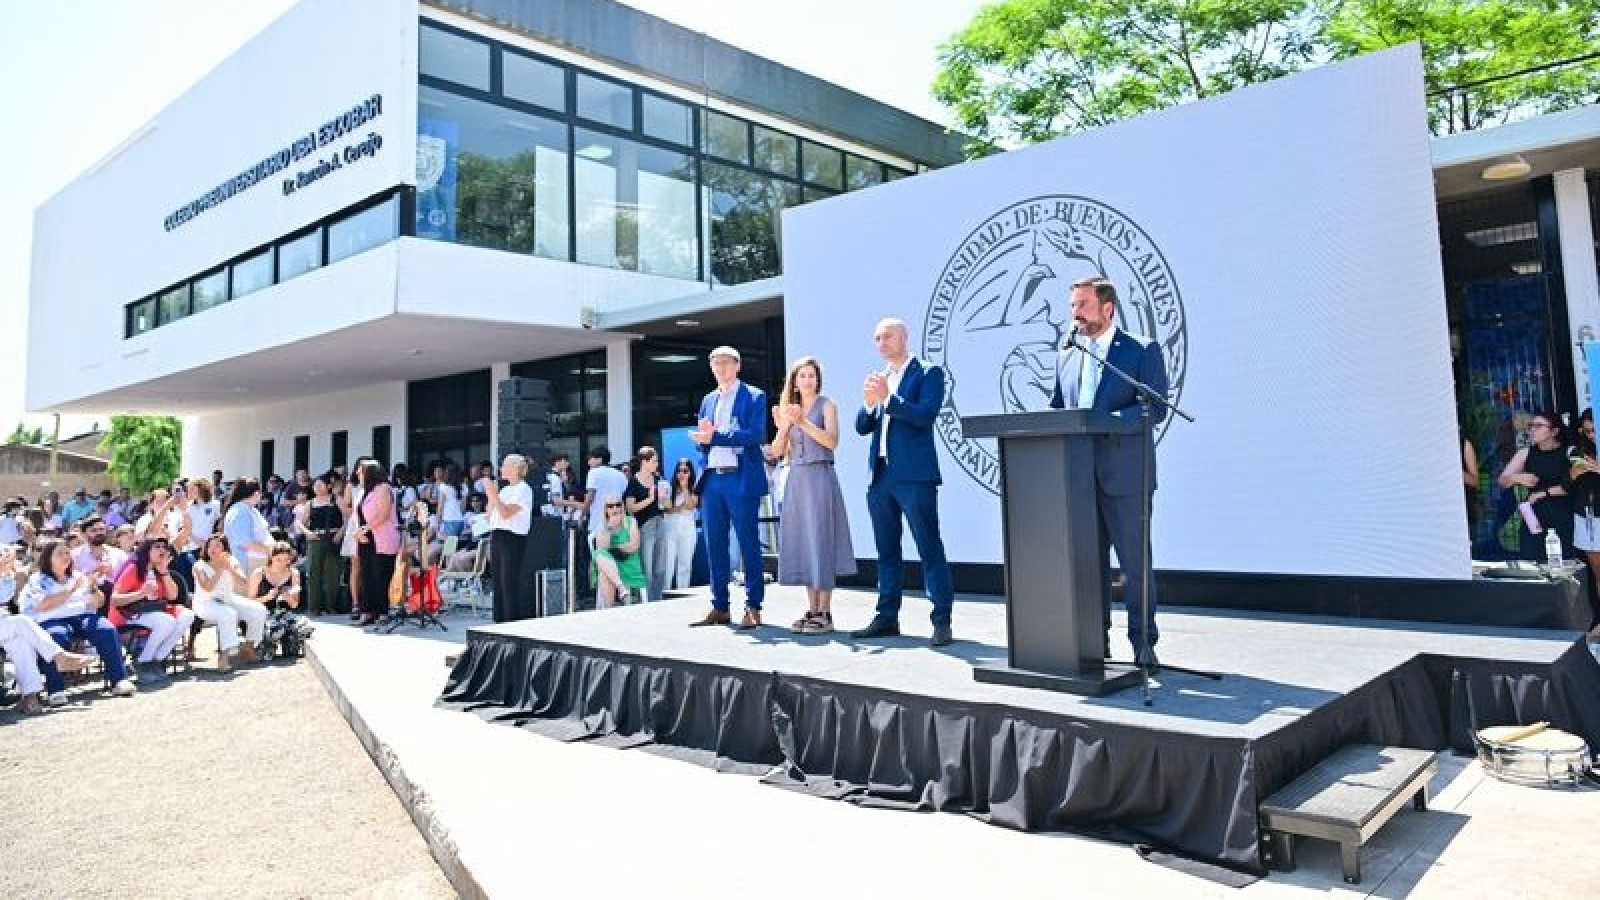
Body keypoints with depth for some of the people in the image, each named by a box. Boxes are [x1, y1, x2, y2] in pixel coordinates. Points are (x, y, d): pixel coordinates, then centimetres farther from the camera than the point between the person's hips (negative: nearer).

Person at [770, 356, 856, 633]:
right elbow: (777, 452, 10)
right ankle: (812, 609, 11)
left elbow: (832, 442, -12)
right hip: (796, 480, 5)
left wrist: (803, 422, -19)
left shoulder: (826, 405, 3)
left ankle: (825, 613, -3)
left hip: (820, 477, -5)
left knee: (820, 541, -6)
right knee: (802, 543, 5)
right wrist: (783, 427, -7)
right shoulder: (789, 408, 15)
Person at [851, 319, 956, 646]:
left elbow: (925, 415, -14)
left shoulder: (928, 374, 1)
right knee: (886, 551, 11)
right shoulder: (878, 378, 18)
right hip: (880, 476, 6)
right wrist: (868, 402, -6)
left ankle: (942, 621, -2)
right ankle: (887, 618, 19)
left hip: (914, 475, -6)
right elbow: (862, 427, 13)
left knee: (930, 549, -5)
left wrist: (887, 397, -17)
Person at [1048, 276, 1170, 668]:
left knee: (1135, 562, -1)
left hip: (1124, 474, -5)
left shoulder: (1143, 350, -1)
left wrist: (1107, 421, -23)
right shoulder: (1067, 357, 16)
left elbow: (1155, 408, -10)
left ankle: (1143, 644, 10)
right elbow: (1056, 408, 18)